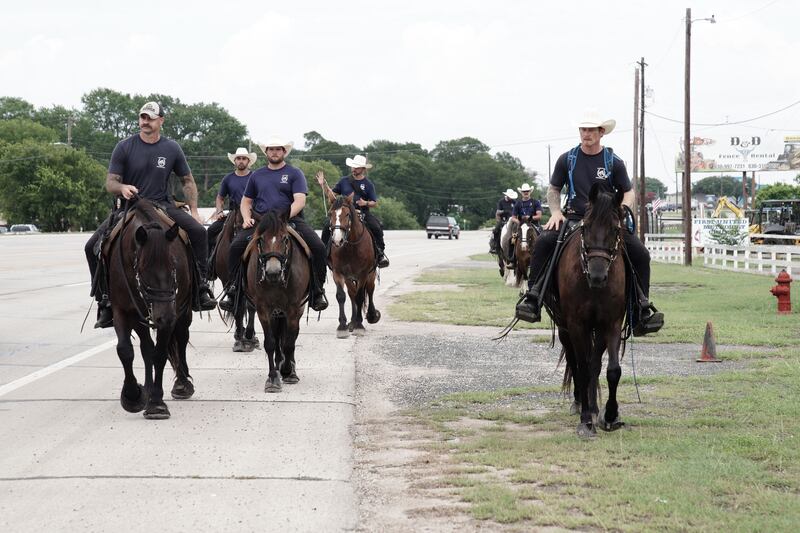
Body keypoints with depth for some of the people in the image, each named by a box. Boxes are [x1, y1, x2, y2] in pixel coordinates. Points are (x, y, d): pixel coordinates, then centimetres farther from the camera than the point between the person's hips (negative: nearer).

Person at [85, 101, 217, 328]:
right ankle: (105, 299, -7)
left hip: (162, 205, 0)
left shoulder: (172, 149, 3)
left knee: (198, 231, -23)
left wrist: (193, 211, 3)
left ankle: (201, 287, -14)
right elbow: (110, 182, -3)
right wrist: (122, 187, -27)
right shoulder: (124, 147, -2)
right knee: (93, 246, -18)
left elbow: (188, 181, 13)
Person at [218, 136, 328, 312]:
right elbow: (246, 201, 24)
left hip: (291, 219, -2)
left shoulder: (295, 173, 8)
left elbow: (300, 201, -4)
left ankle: (317, 292, -12)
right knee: (236, 246, -22)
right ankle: (233, 290, -11)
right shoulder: (257, 175, 19)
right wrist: (247, 218, 2)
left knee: (318, 247, -24)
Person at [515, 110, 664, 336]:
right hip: (573, 218, 0)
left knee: (640, 254, -18)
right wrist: (556, 212, -4)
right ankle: (533, 297, -22)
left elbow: (628, 192, 11)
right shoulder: (567, 159, 5)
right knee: (543, 242, -28)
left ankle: (643, 309, -5)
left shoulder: (613, 162, 4)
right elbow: (553, 190, 15)